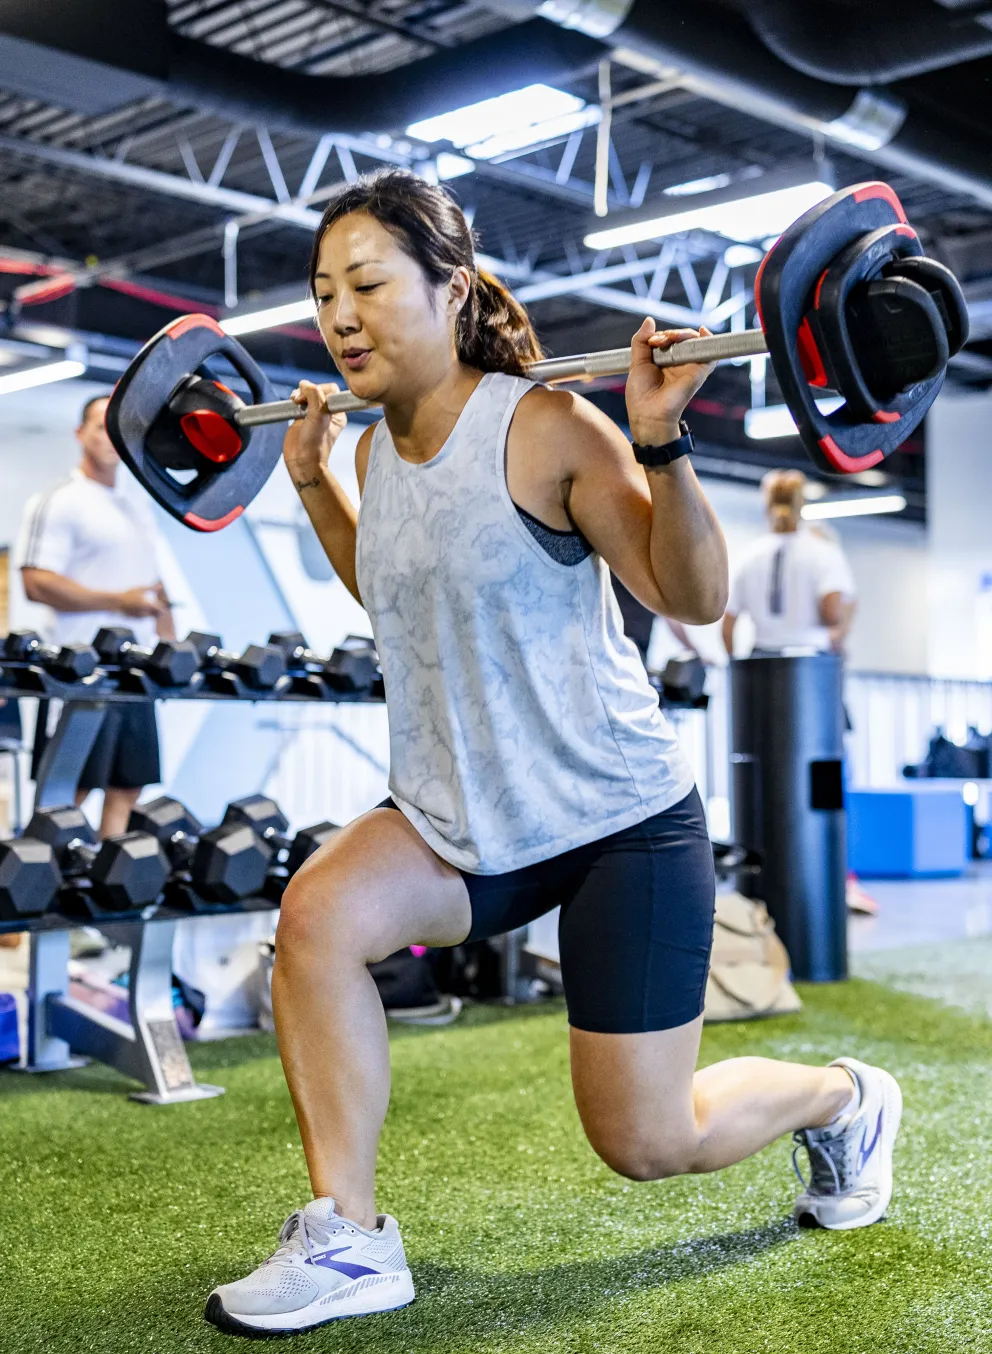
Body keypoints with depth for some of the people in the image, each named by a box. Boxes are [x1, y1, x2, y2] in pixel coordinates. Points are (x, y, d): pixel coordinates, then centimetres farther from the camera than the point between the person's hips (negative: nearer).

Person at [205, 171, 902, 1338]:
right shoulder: (377, 448, 2)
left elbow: (694, 598, -16)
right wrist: (311, 482, 17)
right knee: (318, 914, -23)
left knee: (646, 1142, 2)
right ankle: (346, 1240, -8)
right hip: (459, 814, 6)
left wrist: (661, 442, -28)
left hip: (617, 816, -6)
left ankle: (843, 1101, 35)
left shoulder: (548, 428, -18)